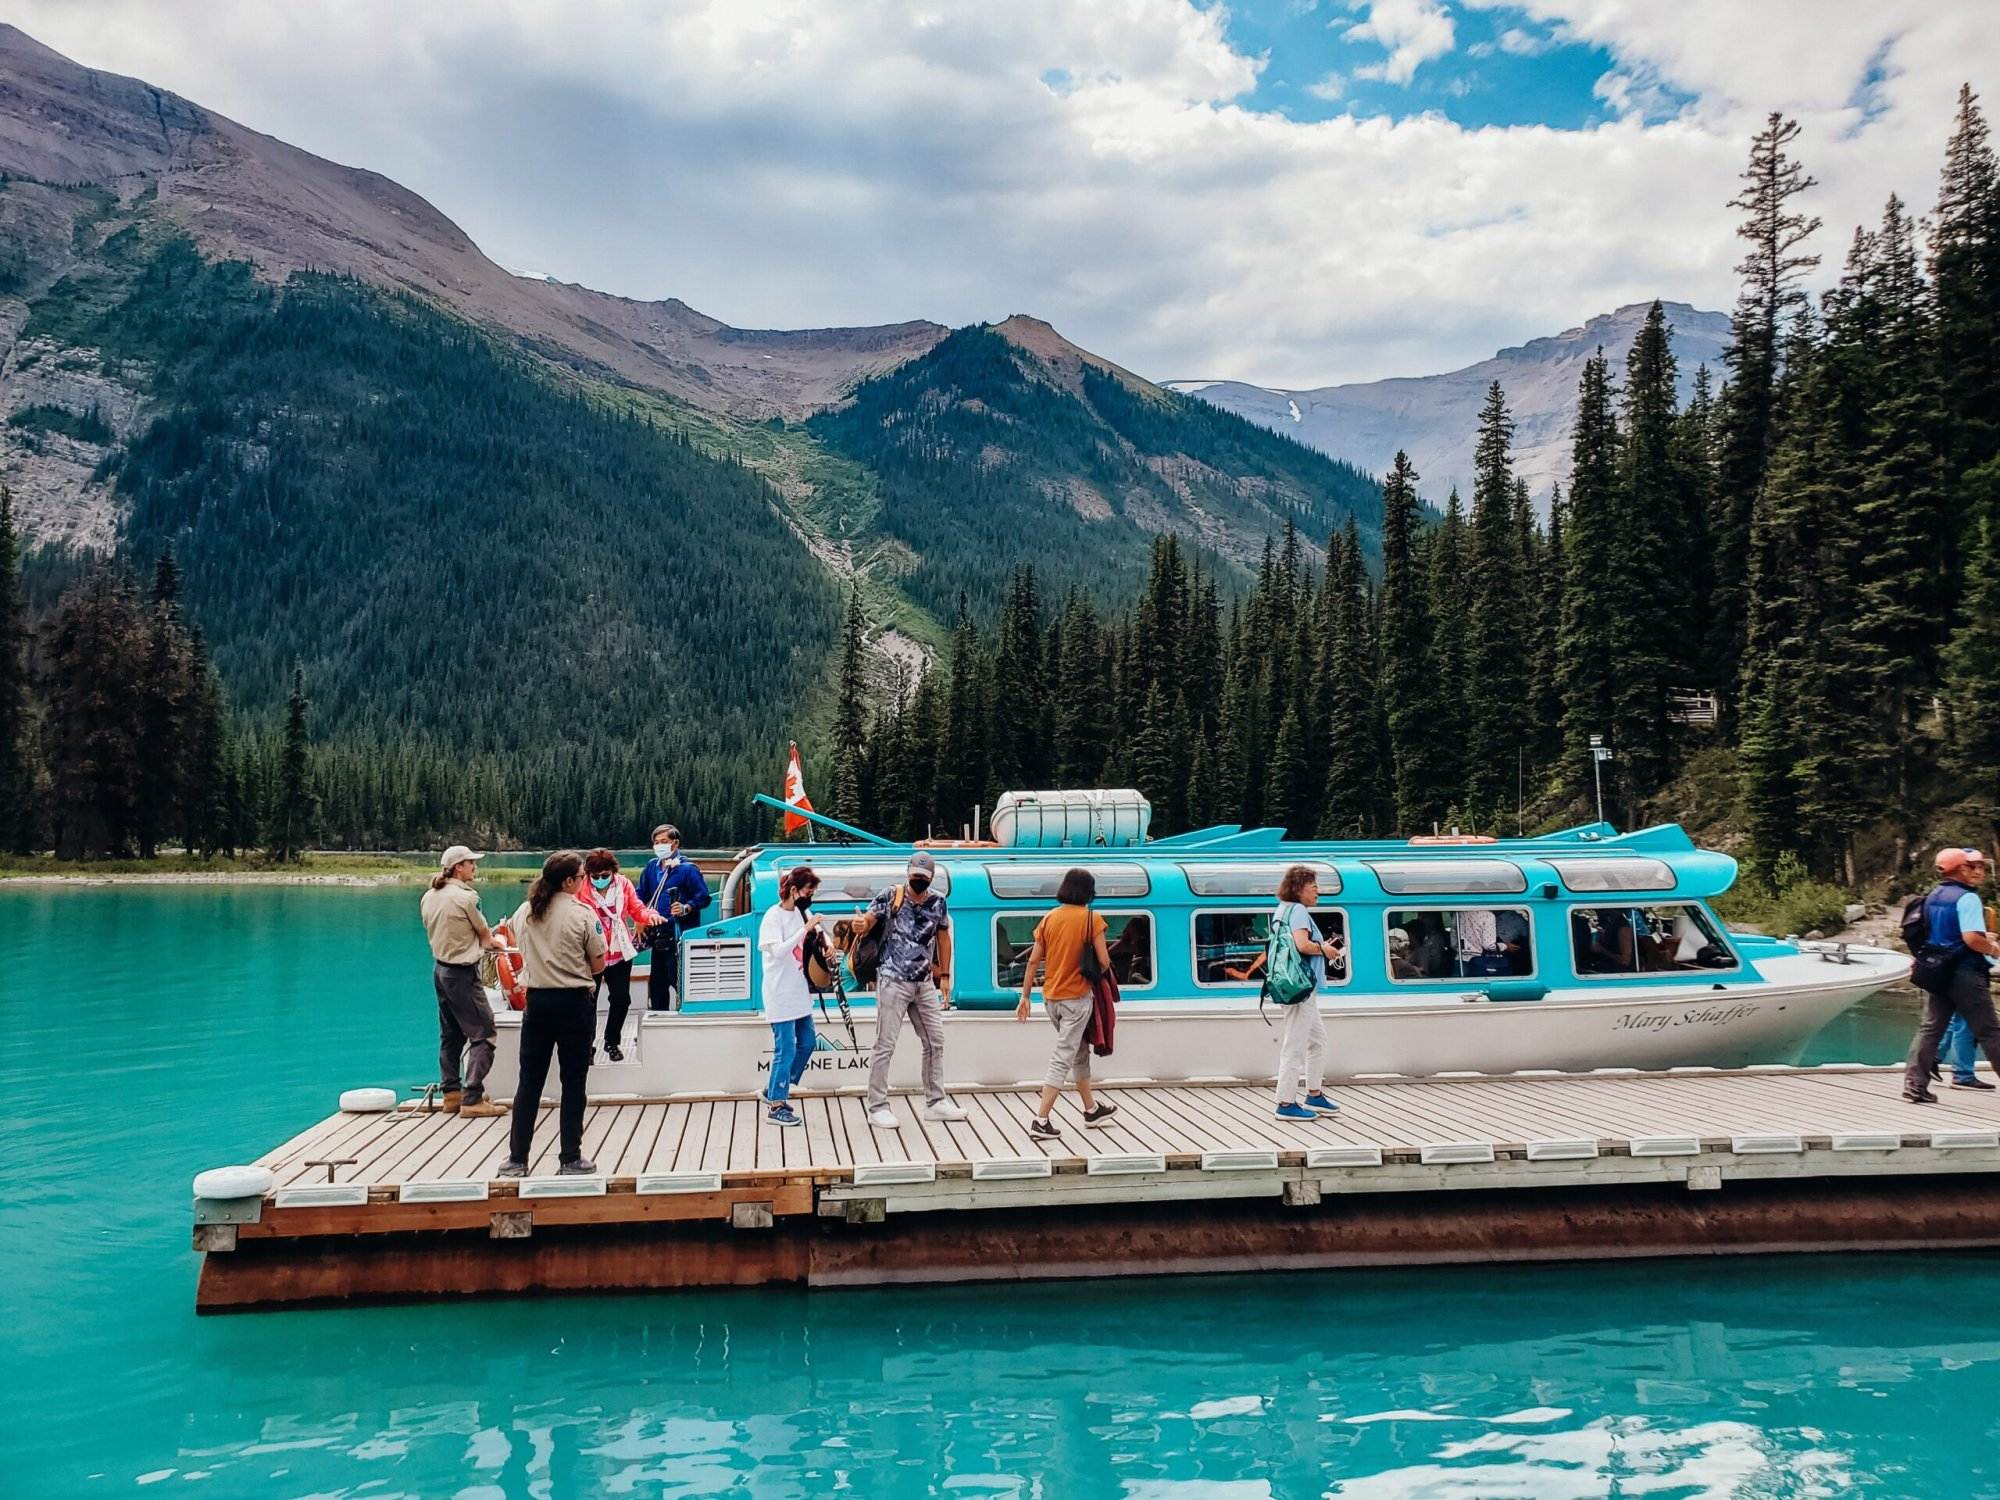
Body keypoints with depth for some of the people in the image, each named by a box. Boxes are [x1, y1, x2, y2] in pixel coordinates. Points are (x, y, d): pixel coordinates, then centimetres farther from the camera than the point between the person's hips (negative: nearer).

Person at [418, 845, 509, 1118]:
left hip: (440, 969, 9)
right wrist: (493, 941, 19)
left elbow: (435, 932, 12)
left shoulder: (429, 896, 6)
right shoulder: (465, 897, -17)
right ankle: (472, 1099, -7)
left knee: (450, 1035, 17)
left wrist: (484, 940, 15)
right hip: (462, 972, -9)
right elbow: (485, 935, -5)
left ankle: (451, 1093, 23)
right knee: (483, 1035, -4)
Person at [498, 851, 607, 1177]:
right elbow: (598, 965, -4)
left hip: (537, 1001, 4)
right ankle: (570, 1160, 9)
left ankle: (517, 1160, 15)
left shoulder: (524, 912, 3)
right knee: (573, 1083, 4)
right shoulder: (582, 914, -11)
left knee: (529, 1081, 10)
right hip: (574, 1003, -4)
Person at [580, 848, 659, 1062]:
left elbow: (637, 908, -1)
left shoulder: (623, 884, -4)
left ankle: (612, 1042, 29)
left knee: (621, 999, 9)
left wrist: (650, 915, -22)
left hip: (620, 953, 3)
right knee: (588, 1001, 5)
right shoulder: (580, 889, -13)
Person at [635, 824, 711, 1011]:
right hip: (659, 936, 7)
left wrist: (686, 908, -24)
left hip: (679, 935, -7)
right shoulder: (651, 867, 12)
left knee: (678, 980, -10)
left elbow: (703, 897, -10)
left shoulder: (688, 869, -8)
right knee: (656, 981, 16)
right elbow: (641, 895, 20)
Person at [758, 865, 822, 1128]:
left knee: (807, 1042, 14)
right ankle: (775, 1107, 5)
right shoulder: (774, 917, -16)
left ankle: (776, 1092, 27)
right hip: (780, 994, -9)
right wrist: (806, 928, -29)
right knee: (786, 1049, -6)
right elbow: (779, 951, -28)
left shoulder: (802, 912, 7)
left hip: (799, 991, 9)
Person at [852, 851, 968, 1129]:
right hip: (893, 981, -6)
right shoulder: (891, 897, -9)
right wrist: (860, 924, -40)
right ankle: (877, 1108, 4)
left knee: (935, 1042, 11)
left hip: (924, 983, 6)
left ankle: (936, 1103, 23)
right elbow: (867, 920, -16)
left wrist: (945, 976, 12)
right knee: (885, 1046, -4)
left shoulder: (938, 903, 4)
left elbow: (943, 938, 14)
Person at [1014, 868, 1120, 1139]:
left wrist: (1025, 997, 8)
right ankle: (1040, 1120, -6)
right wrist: (1098, 974, 10)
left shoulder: (1049, 918, 3)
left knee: (1080, 1050, 22)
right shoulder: (1091, 919, -10)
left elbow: (1033, 960, 3)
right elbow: (1104, 961, -12)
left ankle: (1091, 1109, 34)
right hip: (1076, 998, -6)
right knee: (1063, 1058, -3)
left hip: (1050, 999, 6)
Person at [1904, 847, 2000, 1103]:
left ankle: (1915, 1084, 0)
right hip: (1965, 973, -7)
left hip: (1936, 972, 7)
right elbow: (1972, 938, -25)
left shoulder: (1932, 896, 11)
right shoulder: (1967, 898, -15)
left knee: (1930, 1027, 6)